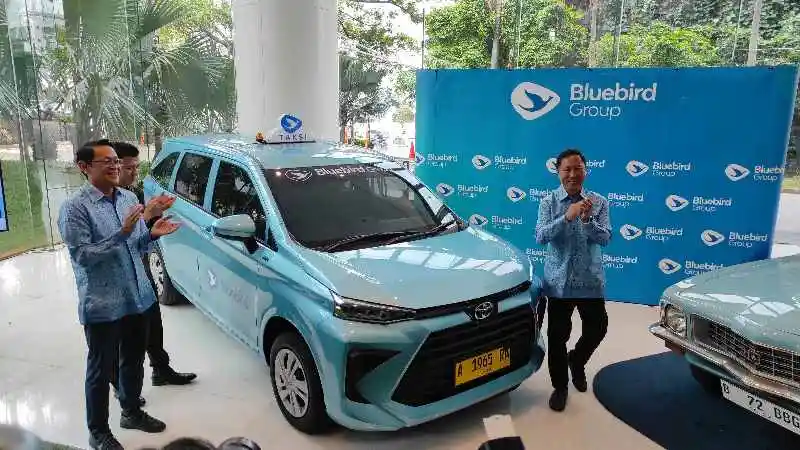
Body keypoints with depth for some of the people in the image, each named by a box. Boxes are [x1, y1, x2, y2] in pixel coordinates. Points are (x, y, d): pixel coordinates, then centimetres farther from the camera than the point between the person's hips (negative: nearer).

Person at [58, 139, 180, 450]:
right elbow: (82, 256, -19)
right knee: (101, 369, 8)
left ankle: (132, 412, 41)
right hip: (102, 306, -6)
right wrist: (122, 234, -28)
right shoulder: (75, 208, -14)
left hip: (138, 297, 7)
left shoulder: (129, 198, 6)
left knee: (134, 360, 21)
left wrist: (152, 233, -8)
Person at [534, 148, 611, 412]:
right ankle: (560, 386, 22)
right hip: (559, 280, -1)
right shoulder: (549, 202, -2)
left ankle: (576, 361, 39)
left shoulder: (598, 202, 2)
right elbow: (540, 237, -14)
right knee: (557, 335, 3)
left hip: (591, 279, 1)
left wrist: (588, 220, -26)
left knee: (597, 328, 7)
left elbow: (605, 238, -8)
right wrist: (566, 217, -27)